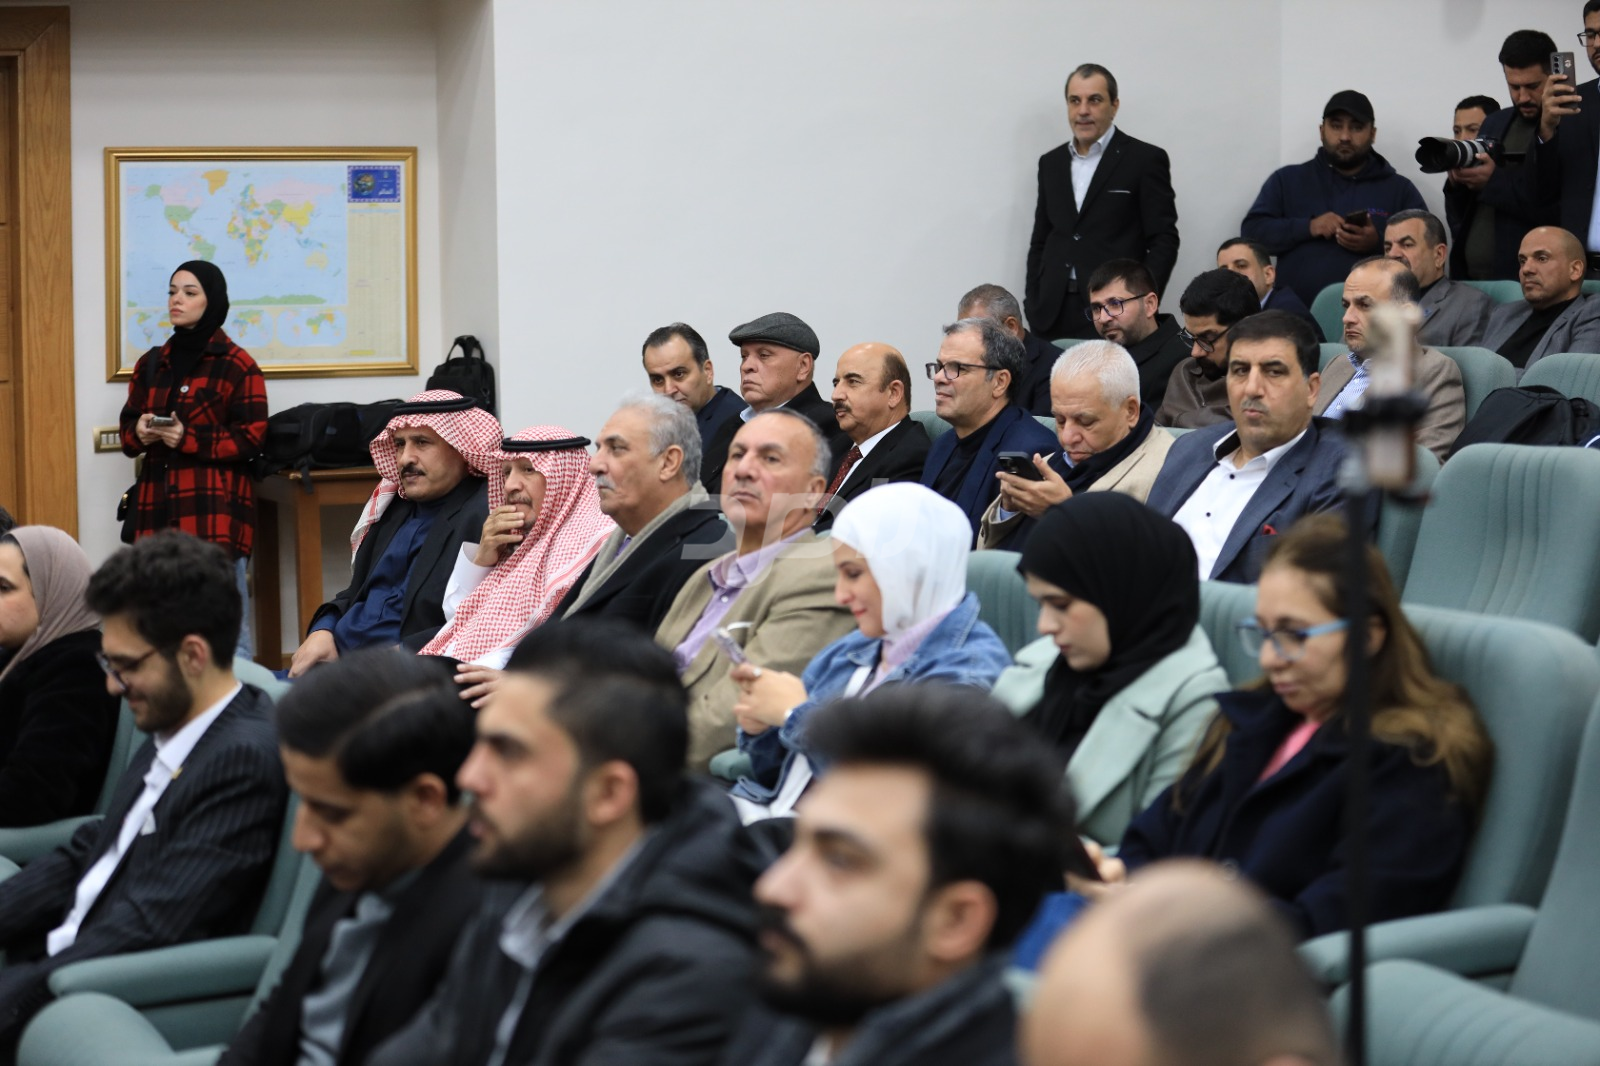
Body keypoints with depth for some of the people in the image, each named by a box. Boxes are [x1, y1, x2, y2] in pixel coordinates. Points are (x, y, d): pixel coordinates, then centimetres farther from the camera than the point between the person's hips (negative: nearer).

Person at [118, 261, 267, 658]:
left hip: (216, 510, -6)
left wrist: (188, 439, -15)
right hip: (156, 508, 6)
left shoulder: (237, 366, -2)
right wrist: (139, 432, -3)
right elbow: (127, 431, 21)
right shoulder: (151, 364, 16)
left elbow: (251, 439, -6)